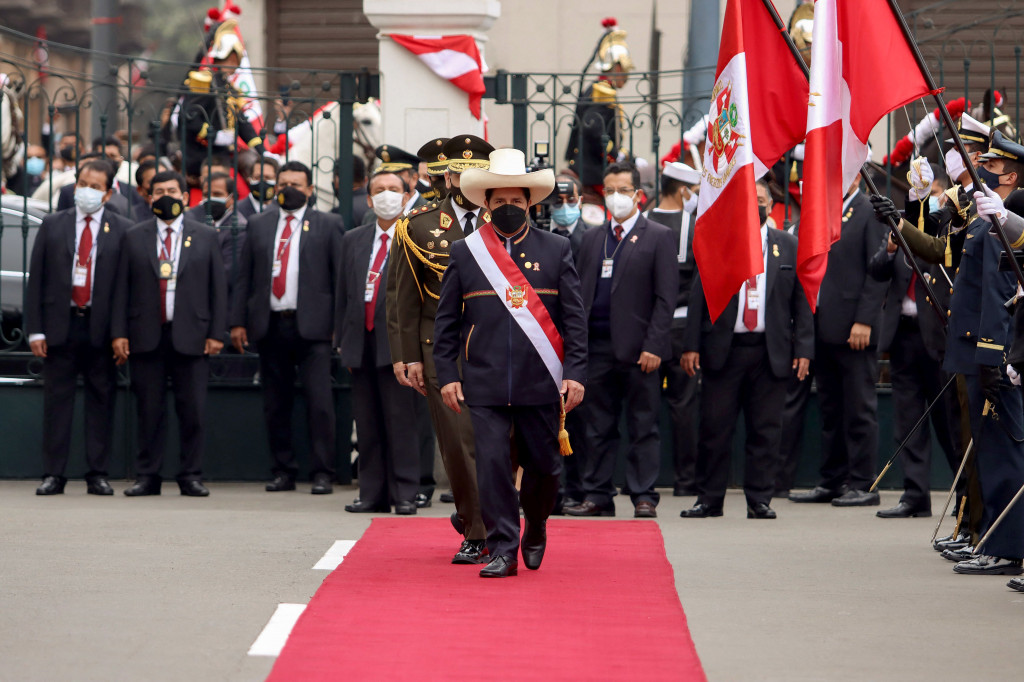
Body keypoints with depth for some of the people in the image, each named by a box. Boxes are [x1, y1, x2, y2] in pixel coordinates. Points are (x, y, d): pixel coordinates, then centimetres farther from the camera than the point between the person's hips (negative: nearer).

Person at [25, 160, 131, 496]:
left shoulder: (123, 230, 3)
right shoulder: (53, 225, 8)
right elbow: (36, 278, 6)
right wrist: (35, 329, -2)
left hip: (102, 328, -1)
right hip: (60, 325, 1)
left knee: (101, 401, 3)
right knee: (57, 399, 2)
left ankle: (98, 475, 9)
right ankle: (53, 474, 6)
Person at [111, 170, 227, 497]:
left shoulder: (205, 237, 9)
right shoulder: (134, 237, 10)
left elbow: (218, 287, 7)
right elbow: (122, 288, 7)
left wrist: (216, 333, -1)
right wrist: (119, 333, -1)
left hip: (190, 336, 0)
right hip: (146, 335, 0)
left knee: (193, 409, -1)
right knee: (149, 410, 2)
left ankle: (190, 476, 6)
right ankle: (147, 476, 8)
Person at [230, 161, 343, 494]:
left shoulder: (328, 225, 7)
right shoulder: (258, 225, 14)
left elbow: (340, 276, 3)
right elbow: (245, 276, 13)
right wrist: (238, 321, 4)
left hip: (311, 326, -3)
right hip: (270, 325, 3)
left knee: (319, 401, -8)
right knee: (276, 404, 6)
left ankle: (323, 474, -5)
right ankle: (283, 471, 13)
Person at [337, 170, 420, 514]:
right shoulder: (353, 241, 16)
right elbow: (343, 294, 17)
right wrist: (343, 340, 10)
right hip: (361, 343, 5)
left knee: (400, 420, -6)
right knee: (367, 423, 7)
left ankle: (404, 494, -1)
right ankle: (373, 493, 12)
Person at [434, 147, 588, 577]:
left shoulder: (556, 250, 6)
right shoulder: (464, 252, 6)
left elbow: (574, 318, 4)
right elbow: (447, 320, 7)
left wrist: (575, 373, -4)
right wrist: (447, 374, 0)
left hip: (541, 382, 0)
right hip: (485, 384, 0)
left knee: (543, 465, 7)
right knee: (492, 464, -6)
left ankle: (535, 527, 34)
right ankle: (503, 550, 0)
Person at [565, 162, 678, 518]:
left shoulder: (659, 237, 1)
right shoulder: (592, 238, 16)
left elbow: (666, 297, -4)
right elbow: (581, 292, 16)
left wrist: (653, 346, -12)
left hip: (638, 349, -4)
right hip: (598, 348, 4)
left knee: (643, 426, 0)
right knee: (599, 426, 7)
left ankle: (644, 497, 4)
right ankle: (597, 495, 11)